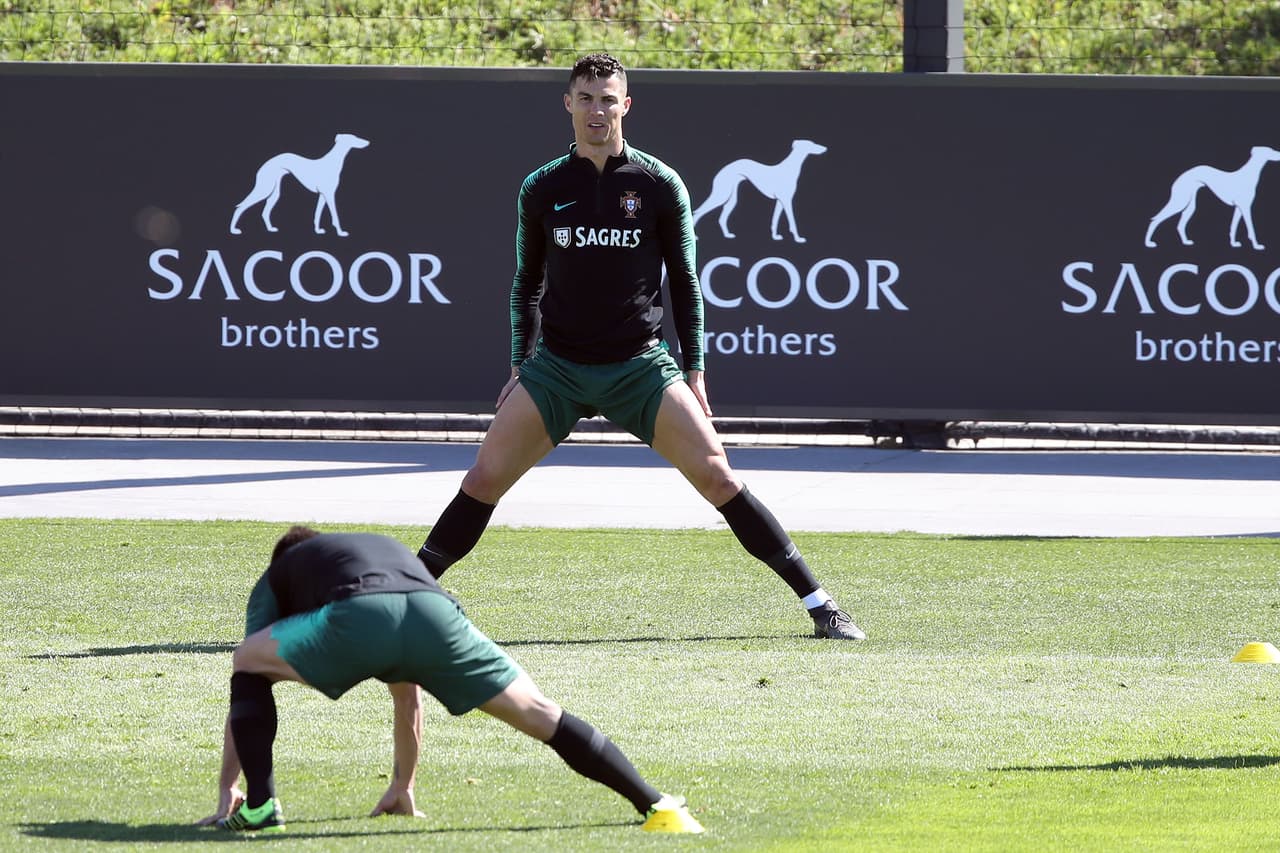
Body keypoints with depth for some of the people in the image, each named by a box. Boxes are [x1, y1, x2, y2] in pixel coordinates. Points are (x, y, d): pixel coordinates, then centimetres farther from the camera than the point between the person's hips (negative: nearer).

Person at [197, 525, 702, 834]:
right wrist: (403, 788, 63)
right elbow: (407, 698, 55)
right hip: (436, 613, 3)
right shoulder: (389, 550, 50)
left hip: (356, 622, -3)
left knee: (248, 663, 21)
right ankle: (656, 805, 3)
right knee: (541, 716, 11)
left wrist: (226, 791, 42)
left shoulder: (276, 578, 40)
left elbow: (245, 690, 37)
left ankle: (259, 806, 11)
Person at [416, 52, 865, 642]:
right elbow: (527, 283, 14)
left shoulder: (660, 185, -1)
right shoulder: (543, 189, 4)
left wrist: (694, 374, 1)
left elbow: (684, 284, 5)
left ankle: (819, 604, -8)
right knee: (484, 479, -7)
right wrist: (519, 367, 10)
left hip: (641, 366, -2)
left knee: (717, 476, -12)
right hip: (557, 366, 2)